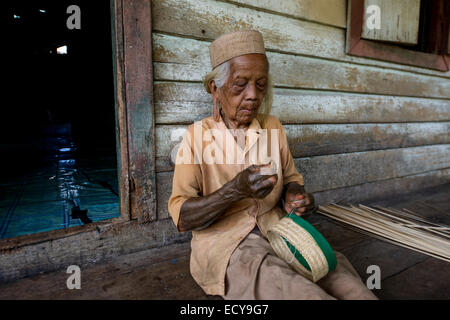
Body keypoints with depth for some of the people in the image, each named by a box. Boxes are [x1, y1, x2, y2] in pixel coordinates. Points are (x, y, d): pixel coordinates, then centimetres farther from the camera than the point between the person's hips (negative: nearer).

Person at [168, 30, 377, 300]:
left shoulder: (273, 127, 6)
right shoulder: (197, 136, -6)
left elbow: (291, 178, 17)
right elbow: (181, 218, -11)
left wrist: (293, 194, -8)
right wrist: (236, 190, -27)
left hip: (277, 230, 4)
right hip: (223, 240, -3)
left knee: (334, 265, -22)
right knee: (284, 282, -31)